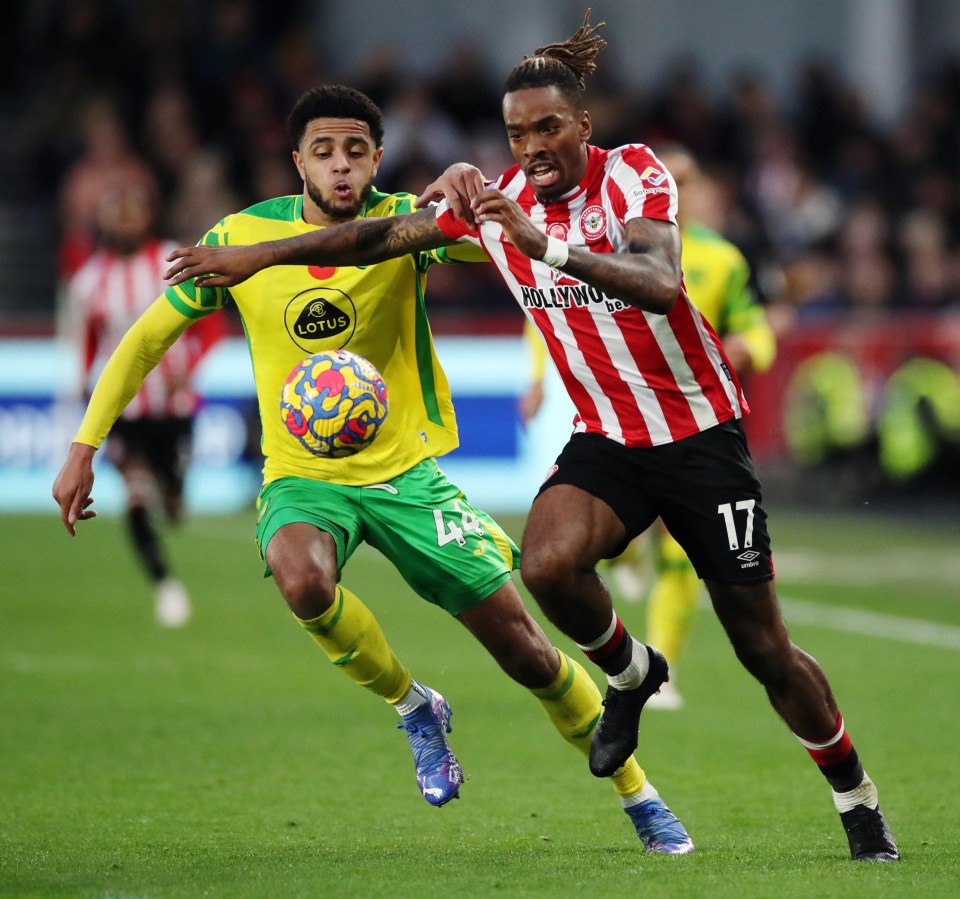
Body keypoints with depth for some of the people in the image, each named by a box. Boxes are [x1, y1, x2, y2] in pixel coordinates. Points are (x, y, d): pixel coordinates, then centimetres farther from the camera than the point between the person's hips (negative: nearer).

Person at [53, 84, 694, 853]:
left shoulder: (405, 221, -7)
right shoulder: (242, 238, -4)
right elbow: (148, 336, 6)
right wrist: (84, 447, 1)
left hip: (406, 470, 0)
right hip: (303, 478, 0)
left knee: (522, 644, -2)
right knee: (303, 581, -36)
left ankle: (639, 796, 20)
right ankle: (415, 708, -6)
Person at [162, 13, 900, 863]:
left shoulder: (635, 175, -16)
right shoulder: (497, 197, -2)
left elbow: (661, 285, -34)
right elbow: (382, 235, 9)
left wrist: (544, 245, -44)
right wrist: (256, 255, 8)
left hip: (699, 433, -4)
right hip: (605, 436, 4)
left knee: (763, 647, -2)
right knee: (547, 563, -28)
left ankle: (858, 800, 18)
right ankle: (630, 672, 4)